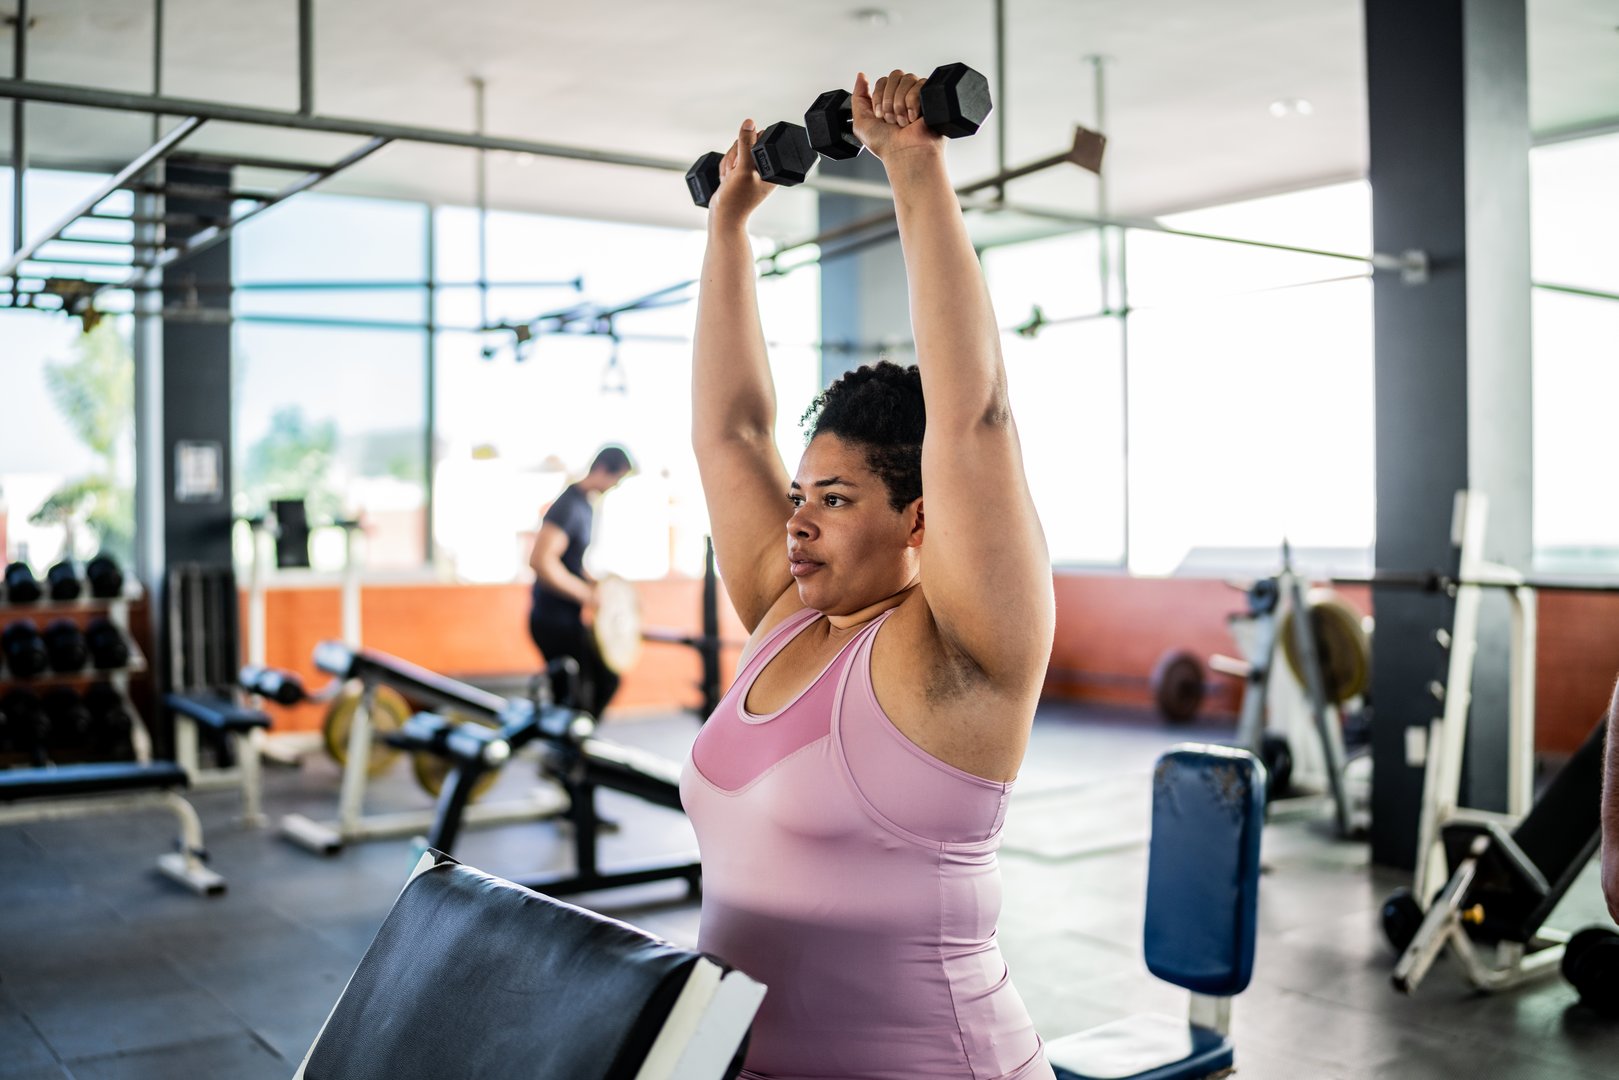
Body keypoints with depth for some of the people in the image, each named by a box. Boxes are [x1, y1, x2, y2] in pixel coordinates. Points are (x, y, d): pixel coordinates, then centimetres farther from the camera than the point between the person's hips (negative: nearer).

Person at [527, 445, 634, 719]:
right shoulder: (570, 505, -18)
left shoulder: (586, 505, 12)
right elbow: (541, 560, -30)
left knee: (607, 679, 16)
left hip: (570, 619, 10)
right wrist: (588, 594, -24)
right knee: (574, 699, -2)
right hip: (554, 621, -10)